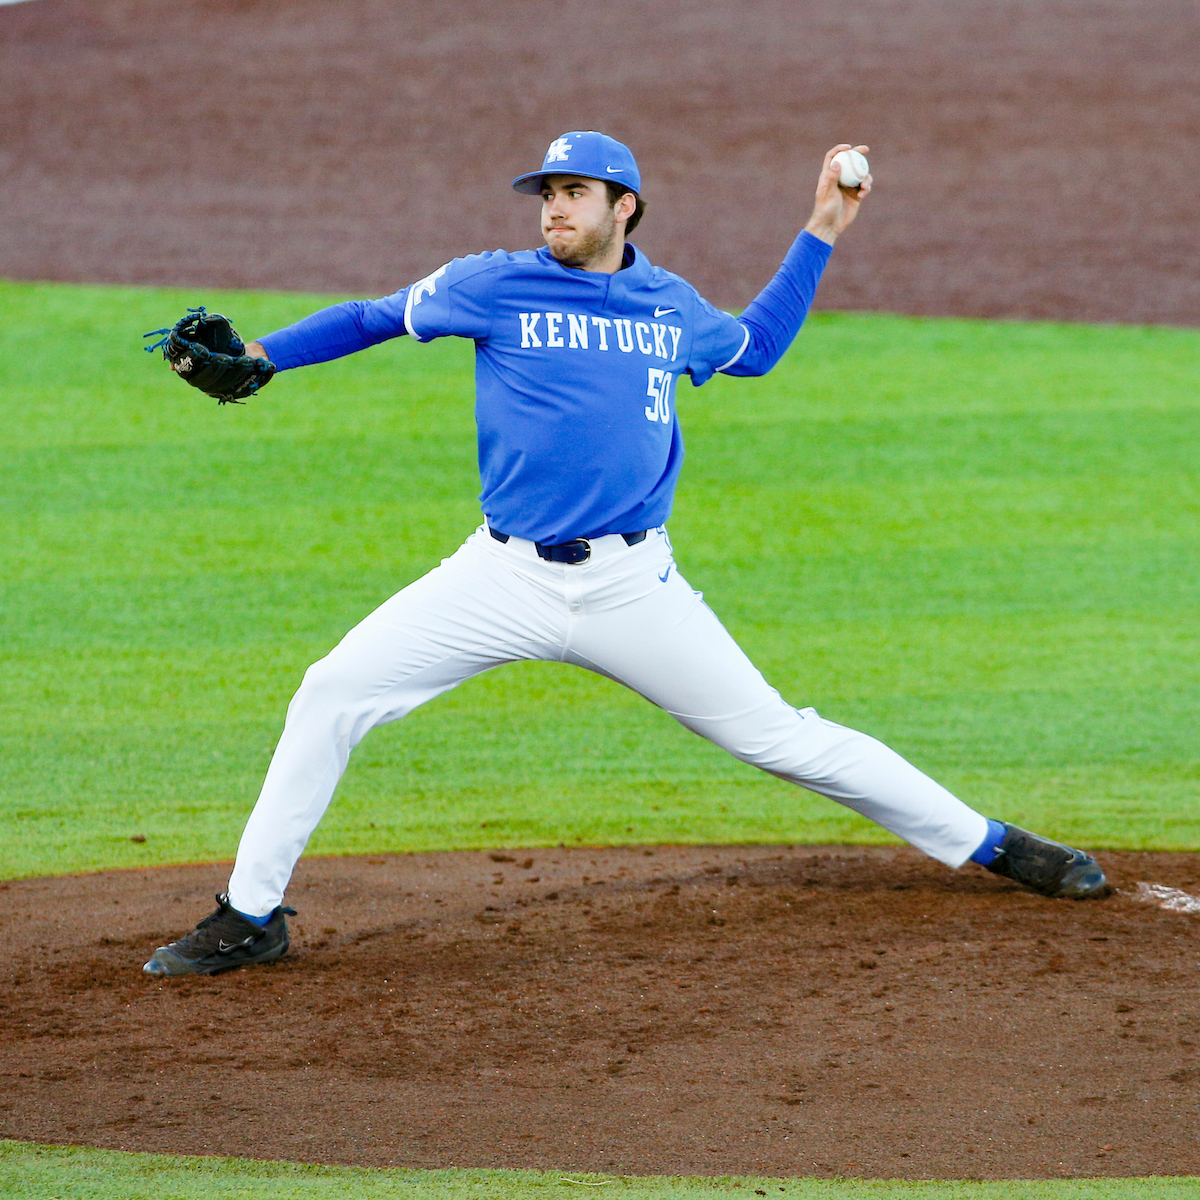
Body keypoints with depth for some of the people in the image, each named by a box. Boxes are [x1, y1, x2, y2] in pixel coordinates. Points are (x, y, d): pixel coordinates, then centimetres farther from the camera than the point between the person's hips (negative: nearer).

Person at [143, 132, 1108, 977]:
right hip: (505, 578, 0)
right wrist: (256, 356, -2)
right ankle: (251, 916, 0)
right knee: (332, 695, -12)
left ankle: (991, 847, 12)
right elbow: (374, 317, 11)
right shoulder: (493, 286, 2)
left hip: (631, 587, 0)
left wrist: (822, 232, 25)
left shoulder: (672, 308, 9)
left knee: (778, 735, 0)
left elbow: (755, 347, 30)